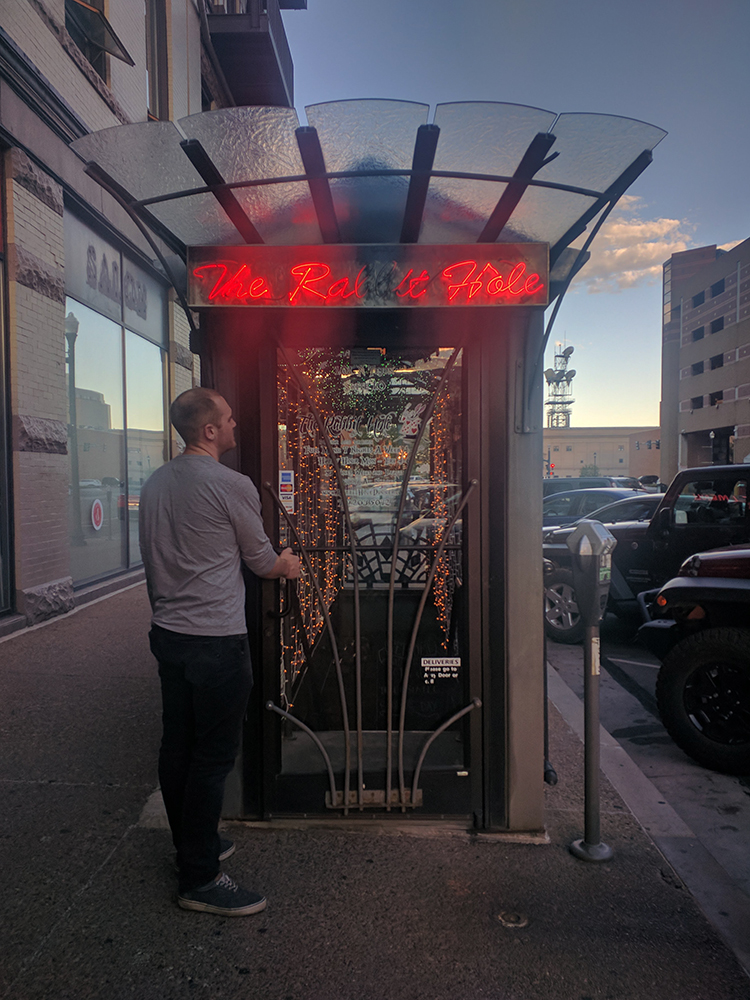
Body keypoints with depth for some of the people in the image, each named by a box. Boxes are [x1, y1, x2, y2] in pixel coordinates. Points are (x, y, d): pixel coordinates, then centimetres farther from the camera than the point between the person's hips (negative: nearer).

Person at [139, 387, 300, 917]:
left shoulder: (155, 484, 8)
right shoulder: (232, 485, -15)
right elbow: (262, 561, -4)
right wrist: (288, 565, 18)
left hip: (167, 633, 9)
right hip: (216, 641, -8)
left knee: (178, 745, 17)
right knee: (213, 755, 2)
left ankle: (194, 845, 35)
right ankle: (200, 878, 14)